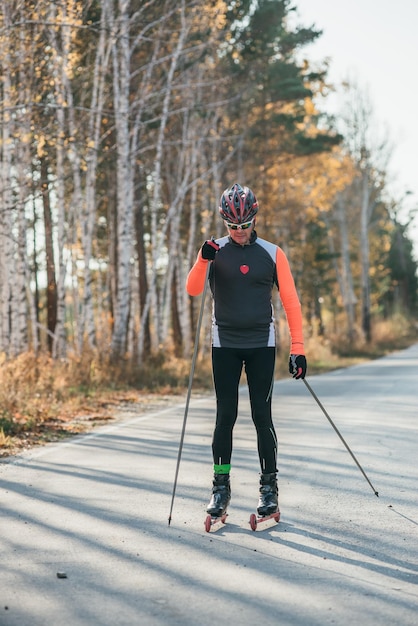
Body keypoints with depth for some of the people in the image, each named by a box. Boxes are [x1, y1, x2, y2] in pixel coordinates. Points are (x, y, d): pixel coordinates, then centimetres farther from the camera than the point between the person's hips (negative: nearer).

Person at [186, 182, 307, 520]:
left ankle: (269, 486, 9)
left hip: (262, 346, 0)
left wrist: (298, 348, -5)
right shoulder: (216, 252, 2)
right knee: (225, 416, 2)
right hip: (225, 345, 1)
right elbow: (193, 290, -10)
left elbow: (291, 302, 1)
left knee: (261, 416, -1)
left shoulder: (272, 254, 1)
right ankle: (221, 486, 11)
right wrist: (203, 259, -28)